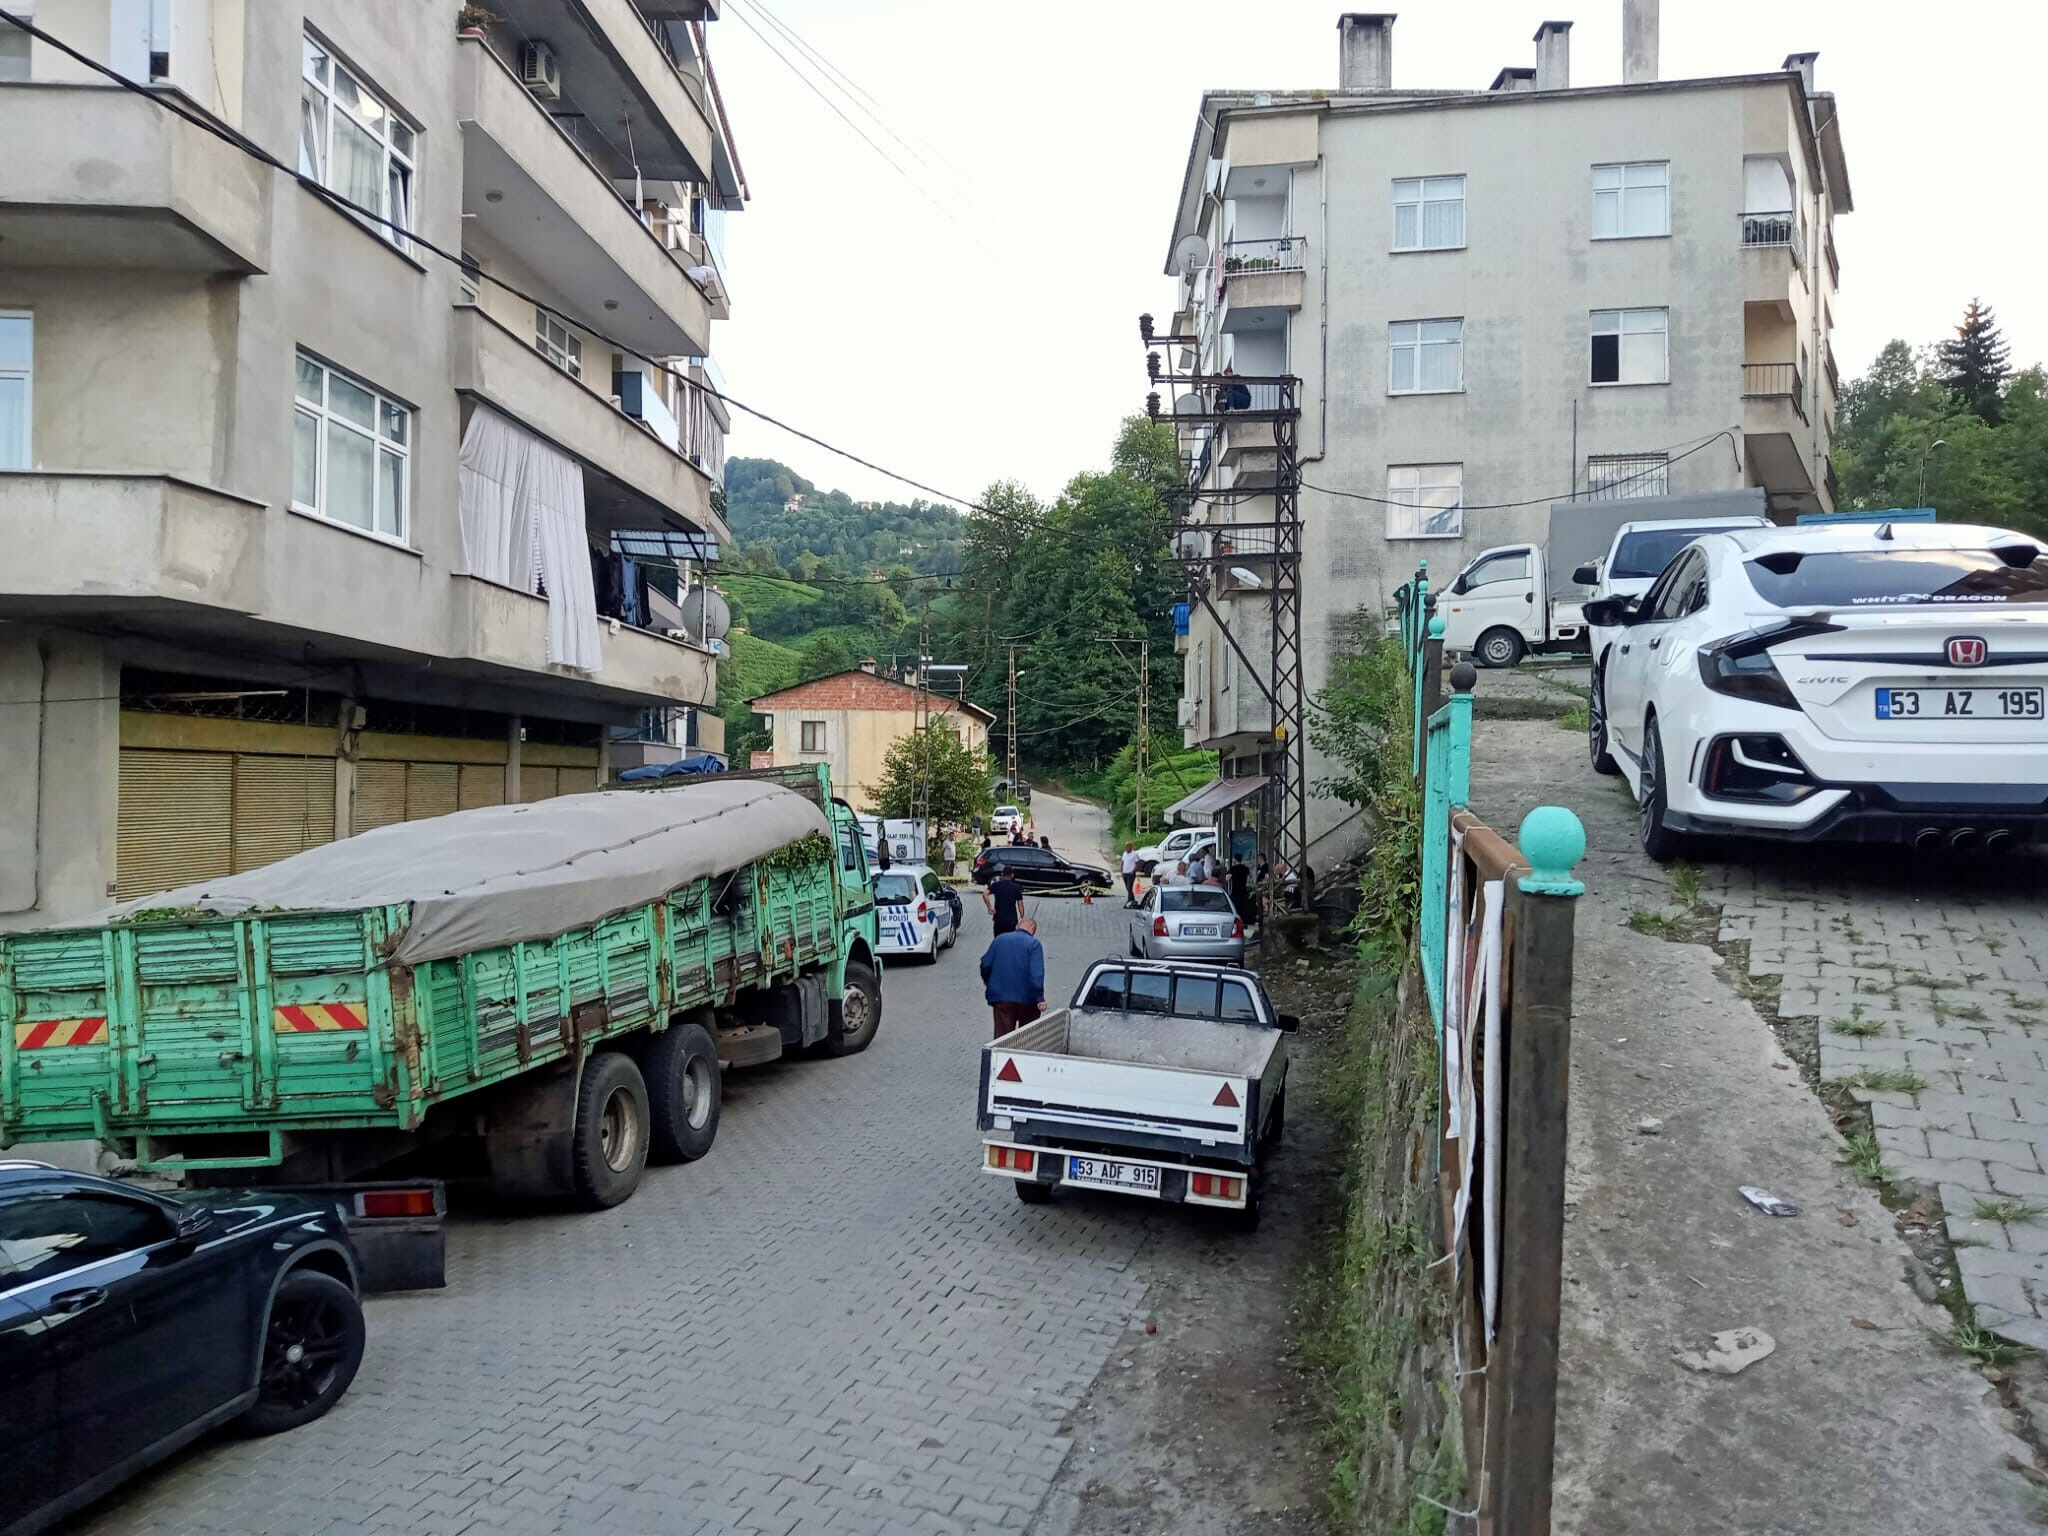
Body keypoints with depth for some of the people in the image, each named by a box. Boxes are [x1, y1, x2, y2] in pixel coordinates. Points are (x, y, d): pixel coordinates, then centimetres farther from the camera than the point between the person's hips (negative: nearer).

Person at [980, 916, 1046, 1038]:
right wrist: (1040, 998, -18)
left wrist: (989, 985, 21)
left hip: (1000, 998, 2)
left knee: (1002, 1036, 1)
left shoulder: (999, 939, 7)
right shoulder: (1034, 943, -5)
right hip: (1026, 999, -2)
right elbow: (1036, 973, -16)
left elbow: (985, 965, 6)